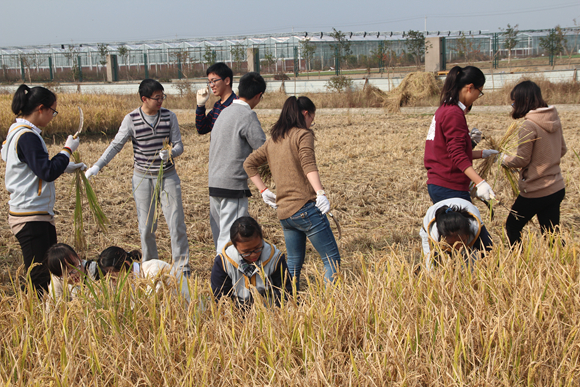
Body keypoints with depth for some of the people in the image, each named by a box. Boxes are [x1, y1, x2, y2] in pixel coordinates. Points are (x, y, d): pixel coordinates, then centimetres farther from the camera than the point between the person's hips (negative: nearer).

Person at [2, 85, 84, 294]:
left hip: (40, 215, 11)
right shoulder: (27, 136, -18)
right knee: (40, 279, -8)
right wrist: (68, 150, -10)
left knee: (50, 271, 12)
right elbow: (47, 172, -21)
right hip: (31, 218, -11)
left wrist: (66, 168, 19)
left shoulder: (18, 132, 14)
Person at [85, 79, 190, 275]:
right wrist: (97, 166, -16)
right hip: (142, 177, -1)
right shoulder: (131, 119, -6)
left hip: (168, 176, 1)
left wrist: (170, 153, -25)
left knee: (176, 222, -3)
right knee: (146, 225, 5)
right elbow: (116, 145, -5)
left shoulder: (169, 116, -2)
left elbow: (179, 145, -1)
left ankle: (182, 267, 5)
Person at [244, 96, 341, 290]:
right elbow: (308, 164, -20)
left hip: (284, 212, 7)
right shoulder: (303, 134, -4)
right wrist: (320, 193, -30)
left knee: (294, 263, 17)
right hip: (305, 208, -7)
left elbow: (249, 163, 23)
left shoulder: (273, 141, 17)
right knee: (332, 259, -4)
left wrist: (264, 190, 21)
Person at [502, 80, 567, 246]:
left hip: (535, 192, -7)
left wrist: (506, 160, 3)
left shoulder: (529, 126, -19)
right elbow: (562, 150, 14)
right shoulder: (554, 119, 4)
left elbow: (522, 160, -15)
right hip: (557, 188, 7)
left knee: (512, 228, 12)